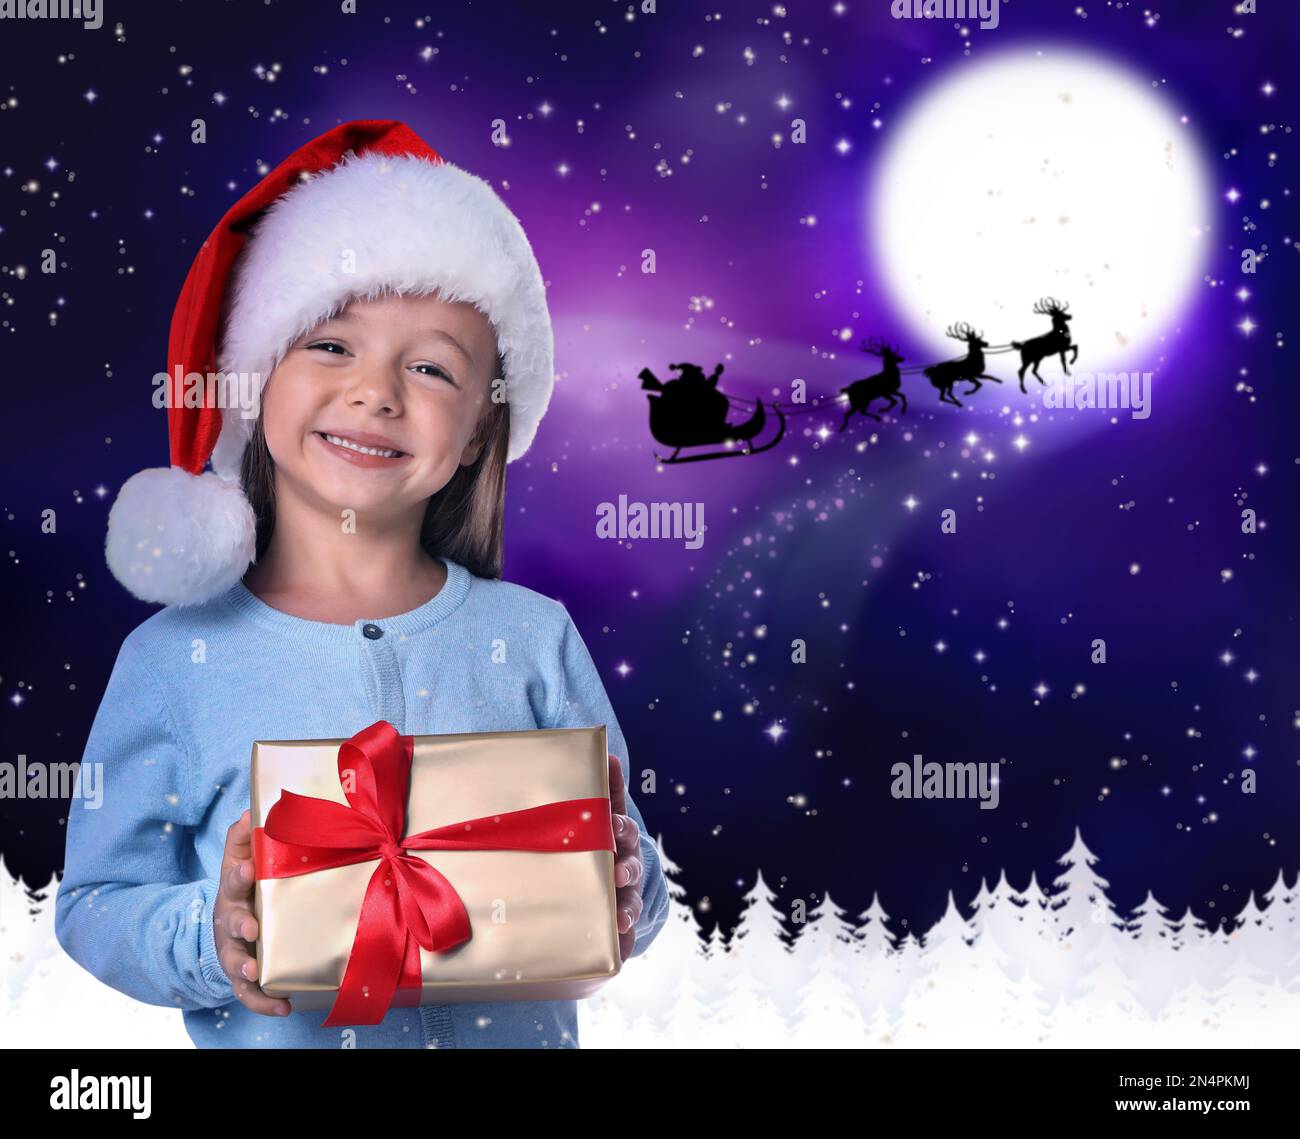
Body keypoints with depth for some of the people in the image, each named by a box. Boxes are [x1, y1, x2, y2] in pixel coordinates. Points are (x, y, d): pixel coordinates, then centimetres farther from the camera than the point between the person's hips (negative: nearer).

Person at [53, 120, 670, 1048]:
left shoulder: (533, 640, -9)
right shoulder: (177, 659, -11)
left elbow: (633, 890, -4)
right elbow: (94, 907, -7)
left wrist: (622, 896, -24)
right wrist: (208, 938, -24)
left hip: (520, 1030, 1)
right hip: (277, 1030, 0)